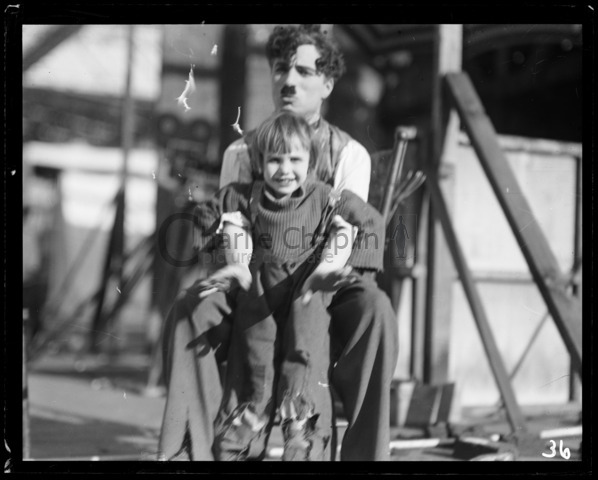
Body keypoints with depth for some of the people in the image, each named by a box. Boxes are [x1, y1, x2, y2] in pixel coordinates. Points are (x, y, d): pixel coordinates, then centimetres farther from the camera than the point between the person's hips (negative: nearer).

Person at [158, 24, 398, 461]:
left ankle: (366, 448, -31)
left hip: (324, 285, -1)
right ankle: (186, 449, -29)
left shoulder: (350, 154, 3)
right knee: (192, 309, -30)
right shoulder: (243, 151, 7)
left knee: (373, 308, -35)